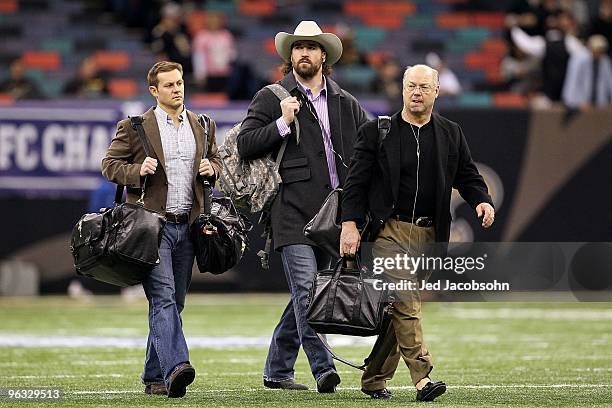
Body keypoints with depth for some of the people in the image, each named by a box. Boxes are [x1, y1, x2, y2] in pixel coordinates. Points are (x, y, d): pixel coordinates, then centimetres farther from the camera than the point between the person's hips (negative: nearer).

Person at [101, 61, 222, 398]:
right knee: (163, 297, -18)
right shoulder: (135, 127, 0)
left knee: (173, 302, 9)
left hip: (187, 226, 5)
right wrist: (137, 171, -15)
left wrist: (211, 169, 3)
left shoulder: (203, 126, 14)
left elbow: (215, 161, 26)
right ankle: (175, 368, -31)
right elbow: (109, 164, 3)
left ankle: (154, 377, 17)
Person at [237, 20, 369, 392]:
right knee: (306, 289, -17)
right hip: (294, 212, -5)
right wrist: (283, 123, -12)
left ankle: (277, 369, 19)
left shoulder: (345, 103, 17)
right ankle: (323, 368, -23)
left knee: (307, 292, 9)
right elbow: (246, 145, -2)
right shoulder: (271, 98, 5)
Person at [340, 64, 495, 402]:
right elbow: (356, 181, 1)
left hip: (428, 235, 4)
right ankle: (422, 379, -24)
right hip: (390, 230, -4)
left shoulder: (450, 134, 12)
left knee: (405, 306, 5)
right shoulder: (376, 132, 3)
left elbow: (467, 175, 17)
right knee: (404, 301, -18)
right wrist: (349, 224, -9)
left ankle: (374, 380, 16)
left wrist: (481, 200, -4)